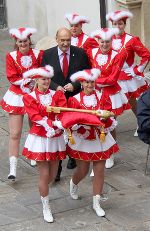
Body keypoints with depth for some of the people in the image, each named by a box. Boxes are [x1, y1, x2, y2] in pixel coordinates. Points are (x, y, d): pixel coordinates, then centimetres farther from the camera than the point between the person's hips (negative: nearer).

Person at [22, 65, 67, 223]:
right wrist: (53, 123, -30)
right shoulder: (29, 98, -6)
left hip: (56, 138, 3)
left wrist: (56, 124, -32)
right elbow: (35, 117, -17)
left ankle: (42, 190, 43)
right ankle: (46, 207, 14)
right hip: (39, 139, -3)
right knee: (44, 174, -1)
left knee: (53, 174, 11)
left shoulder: (57, 95, 1)